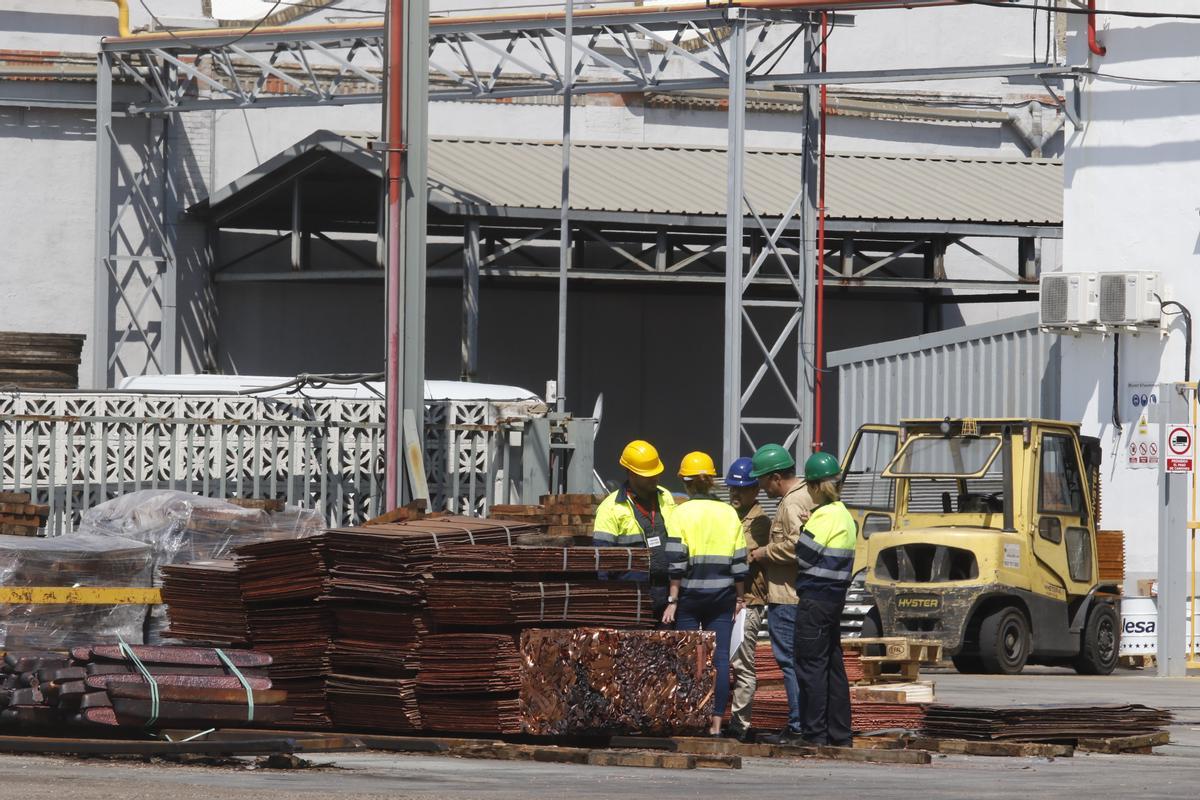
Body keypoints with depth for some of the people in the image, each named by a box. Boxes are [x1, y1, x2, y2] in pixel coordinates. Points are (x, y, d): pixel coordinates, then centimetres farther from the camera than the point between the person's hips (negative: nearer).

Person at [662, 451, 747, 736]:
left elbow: (676, 560, -9)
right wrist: (739, 597, 14)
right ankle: (716, 721, -1)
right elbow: (739, 560, 6)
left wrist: (673, 600, -7)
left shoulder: (681, 513, -5)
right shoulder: (729, 513, 5)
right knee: (720, 657, 3)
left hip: (690, 594, -2)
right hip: (722, 594, 2)